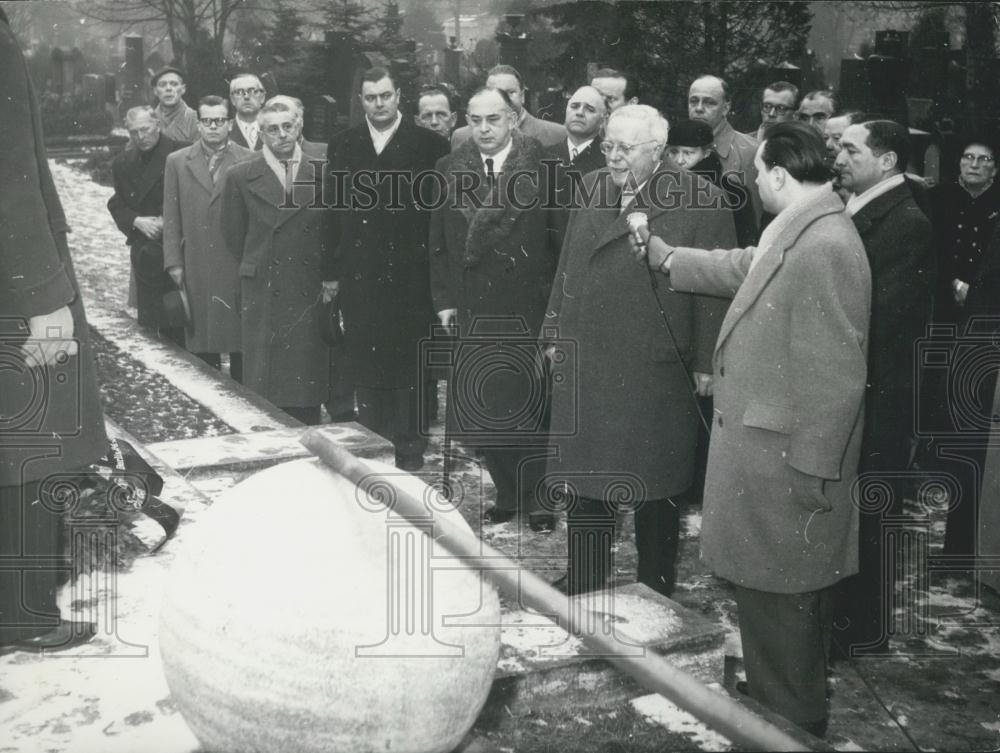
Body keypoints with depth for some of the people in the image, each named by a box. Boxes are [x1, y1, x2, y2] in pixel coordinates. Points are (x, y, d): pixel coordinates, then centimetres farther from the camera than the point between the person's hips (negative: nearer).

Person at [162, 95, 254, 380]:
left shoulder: (249, 161, 2)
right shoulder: (177, 162, 9)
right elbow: (171, 218, 8)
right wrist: (174, 262, 2)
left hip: (238, 266, -1)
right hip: (196, 268, 2)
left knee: (240, 341, 2)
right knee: (202, 341, 5)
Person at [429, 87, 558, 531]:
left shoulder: (540, 167, -5)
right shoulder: (450, 169, 7)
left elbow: (560, 237, -6)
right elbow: (439, 241, 8)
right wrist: (444, 298, 2)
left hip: (528, 310, -3)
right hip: (472, 309, 3)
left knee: (528, 407, 4)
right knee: (477, 409, 6)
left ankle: (536, 499, 20)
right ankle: (507, 494, 22)